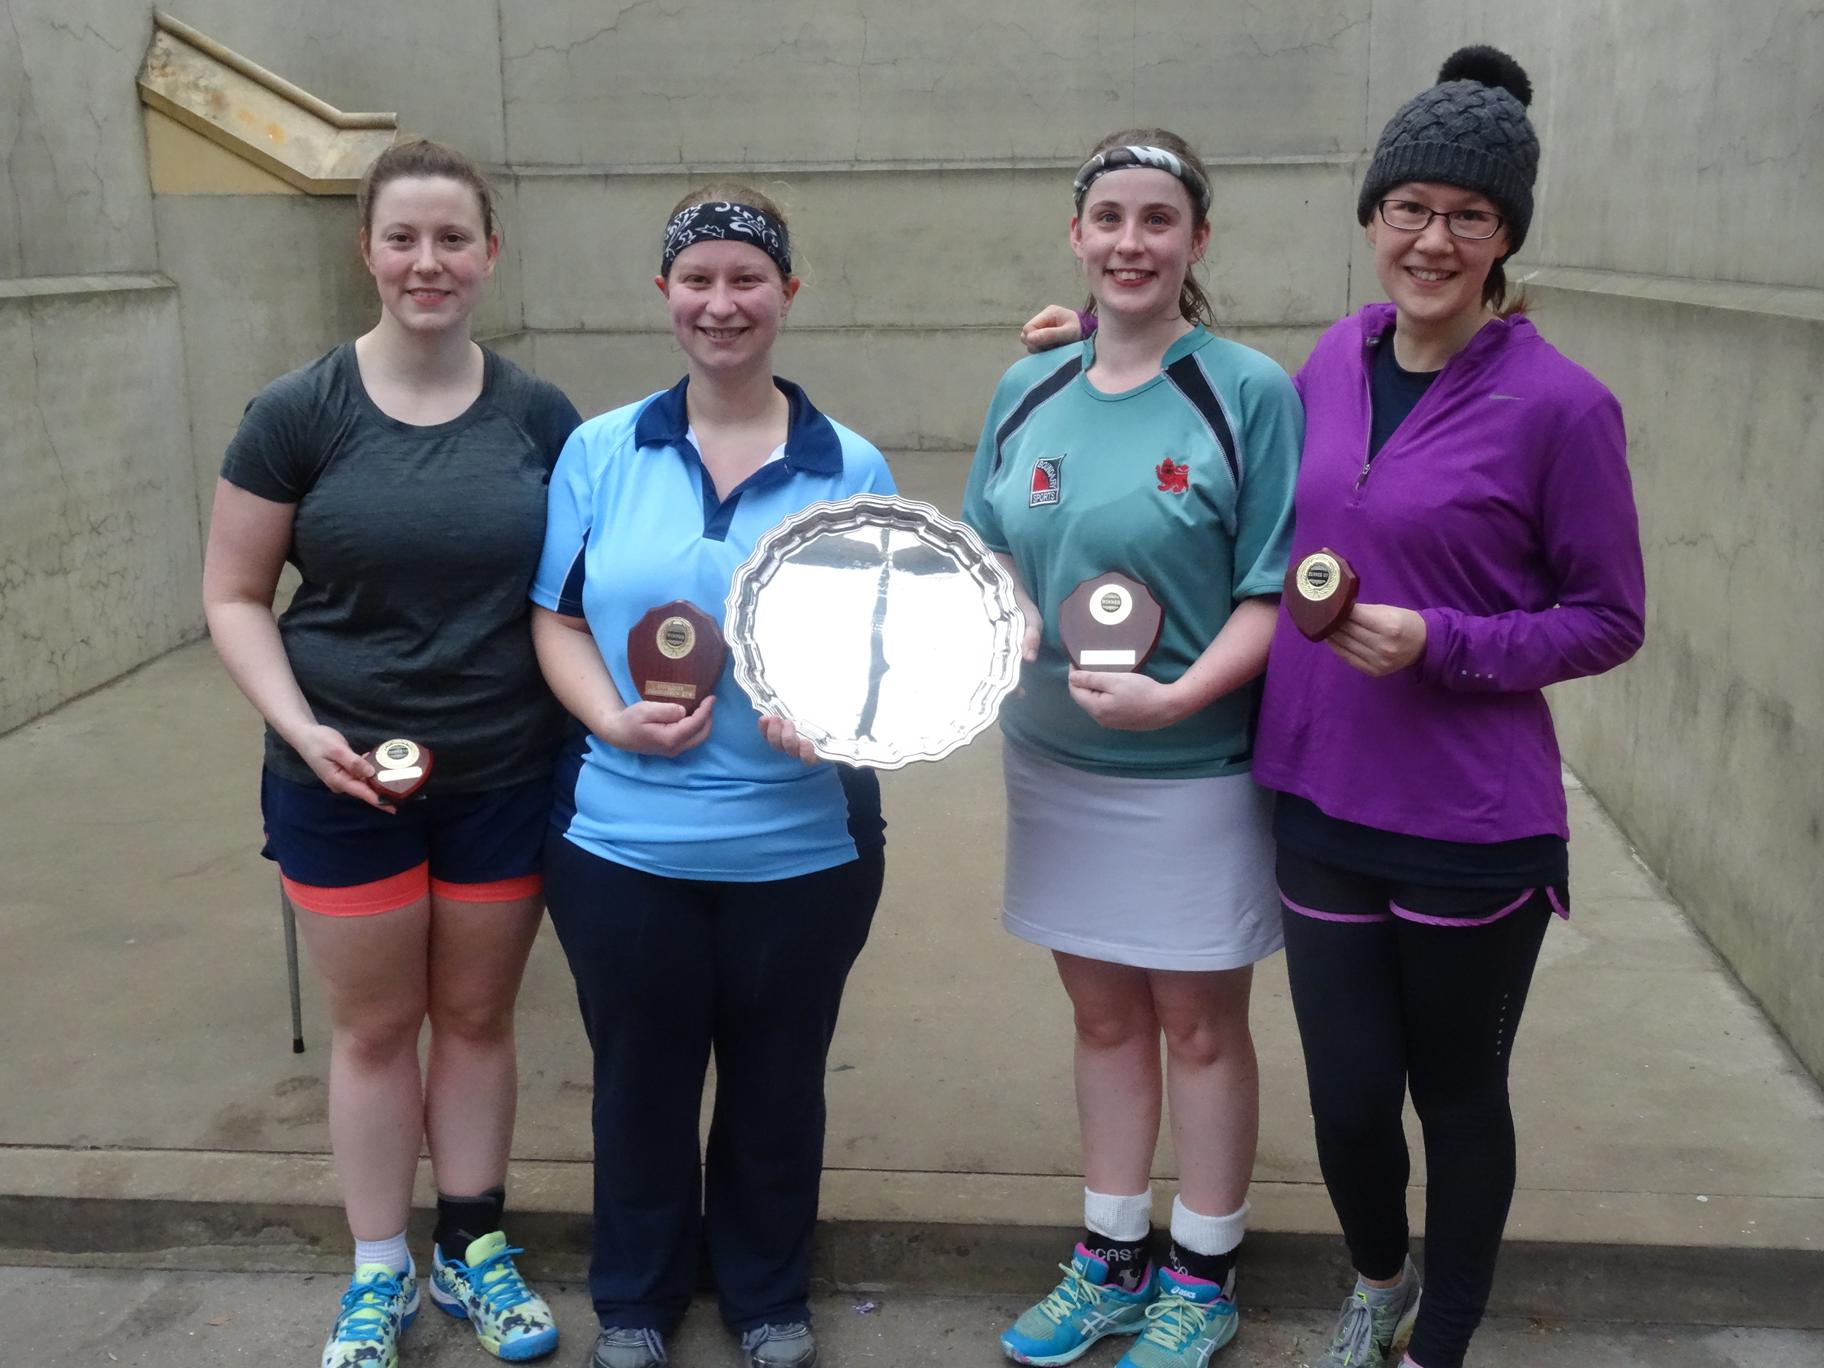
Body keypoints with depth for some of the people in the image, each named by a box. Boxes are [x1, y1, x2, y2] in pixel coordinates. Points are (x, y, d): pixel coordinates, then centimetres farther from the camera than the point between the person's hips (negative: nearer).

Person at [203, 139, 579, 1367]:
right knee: (375, 1028, 12)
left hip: (505, 779, 2)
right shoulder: (297, 414, -7)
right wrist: (301, 726, -16)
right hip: (345, 783, -1)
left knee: (477, 1016, 15)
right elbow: (234, 597, -3)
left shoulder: (540, 416, -2)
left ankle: (474, 1251, 34)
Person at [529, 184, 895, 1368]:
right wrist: (613, 716, -16)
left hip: (802, 845, 0)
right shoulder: (600, 451, 1)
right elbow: (556, 619, 2)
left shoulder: (851, 469, -1)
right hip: (624, 839, 1)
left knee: (777, 1081, 16)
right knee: (641, 1079, 16)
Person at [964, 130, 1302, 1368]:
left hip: (1194, 770, -4)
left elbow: (1275, 593, -12)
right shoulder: (1030, 393, 5)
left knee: (1199, 1026, 9)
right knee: (1103, 1013, 17)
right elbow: (990, 555, 11)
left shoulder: (1250, 392, -10)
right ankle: (1113, 1259, 34)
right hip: (1054, 763, 5)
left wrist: (1181, 695, -25)